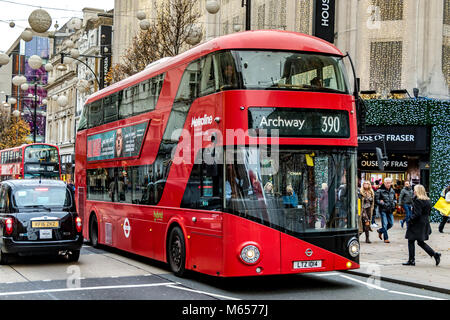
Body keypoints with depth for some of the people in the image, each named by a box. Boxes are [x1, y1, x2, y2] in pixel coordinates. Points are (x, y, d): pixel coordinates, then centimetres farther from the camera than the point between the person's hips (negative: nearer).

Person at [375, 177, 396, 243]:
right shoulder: (380, 190, -8)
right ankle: (386, 238, 4)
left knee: (391, 223, 7)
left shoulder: (392, 191, 11)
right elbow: (376, 200, -10)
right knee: (385, 224, -6)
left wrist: (393, 204, 8)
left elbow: (394, 199, 26)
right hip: (383, 210, -6)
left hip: (390, 210, 6)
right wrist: (383, 204, -17)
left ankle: (380, 231, 30)